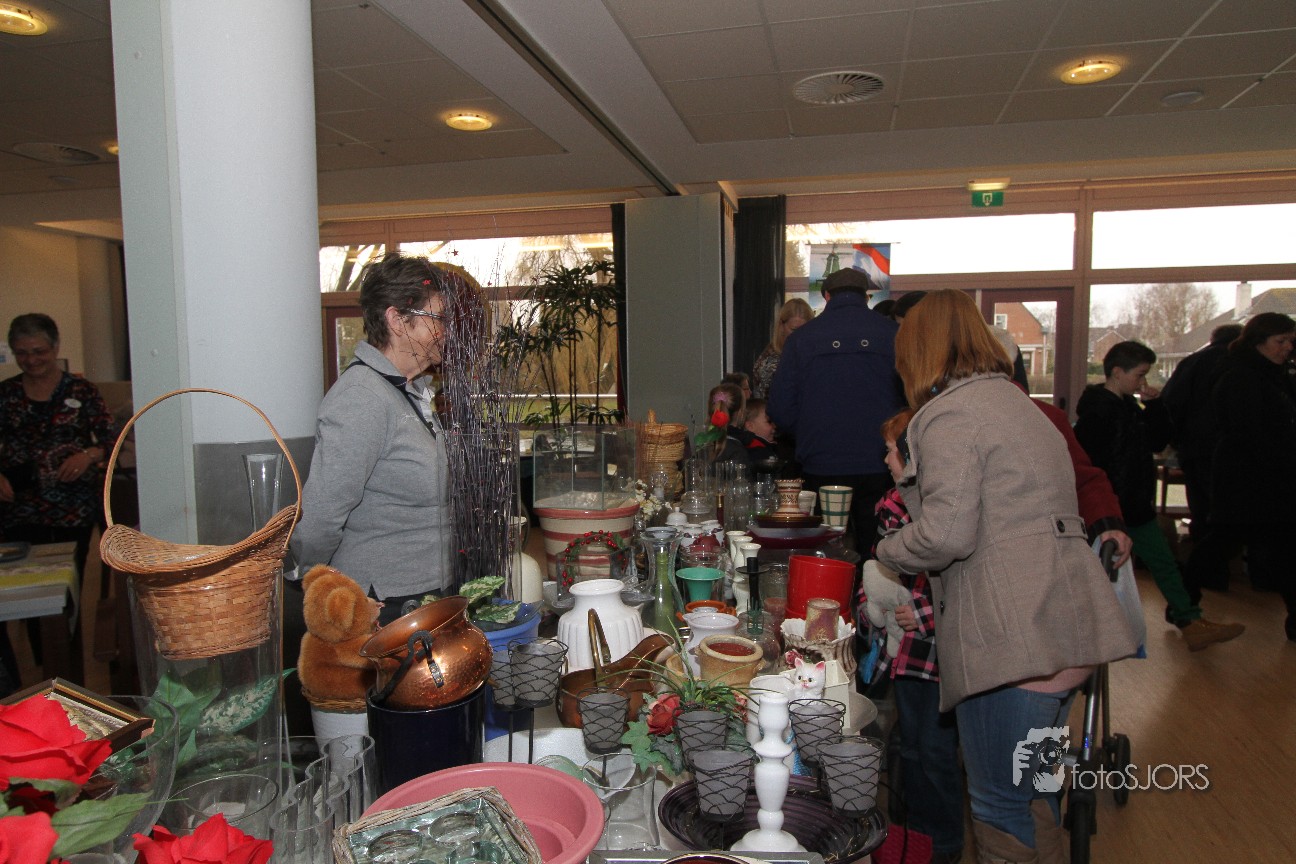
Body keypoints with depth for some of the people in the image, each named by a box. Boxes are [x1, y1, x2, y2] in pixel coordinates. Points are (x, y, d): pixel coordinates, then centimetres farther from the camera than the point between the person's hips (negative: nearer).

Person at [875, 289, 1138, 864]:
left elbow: (947, 533, -20)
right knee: (1032, 793, 22)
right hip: (1063, 625, 10)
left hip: (1014, 634, -10)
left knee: (1002, 805, 2)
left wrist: (887, 554, -1)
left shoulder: (948, 414, -9)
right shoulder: (1016, 401, 20)